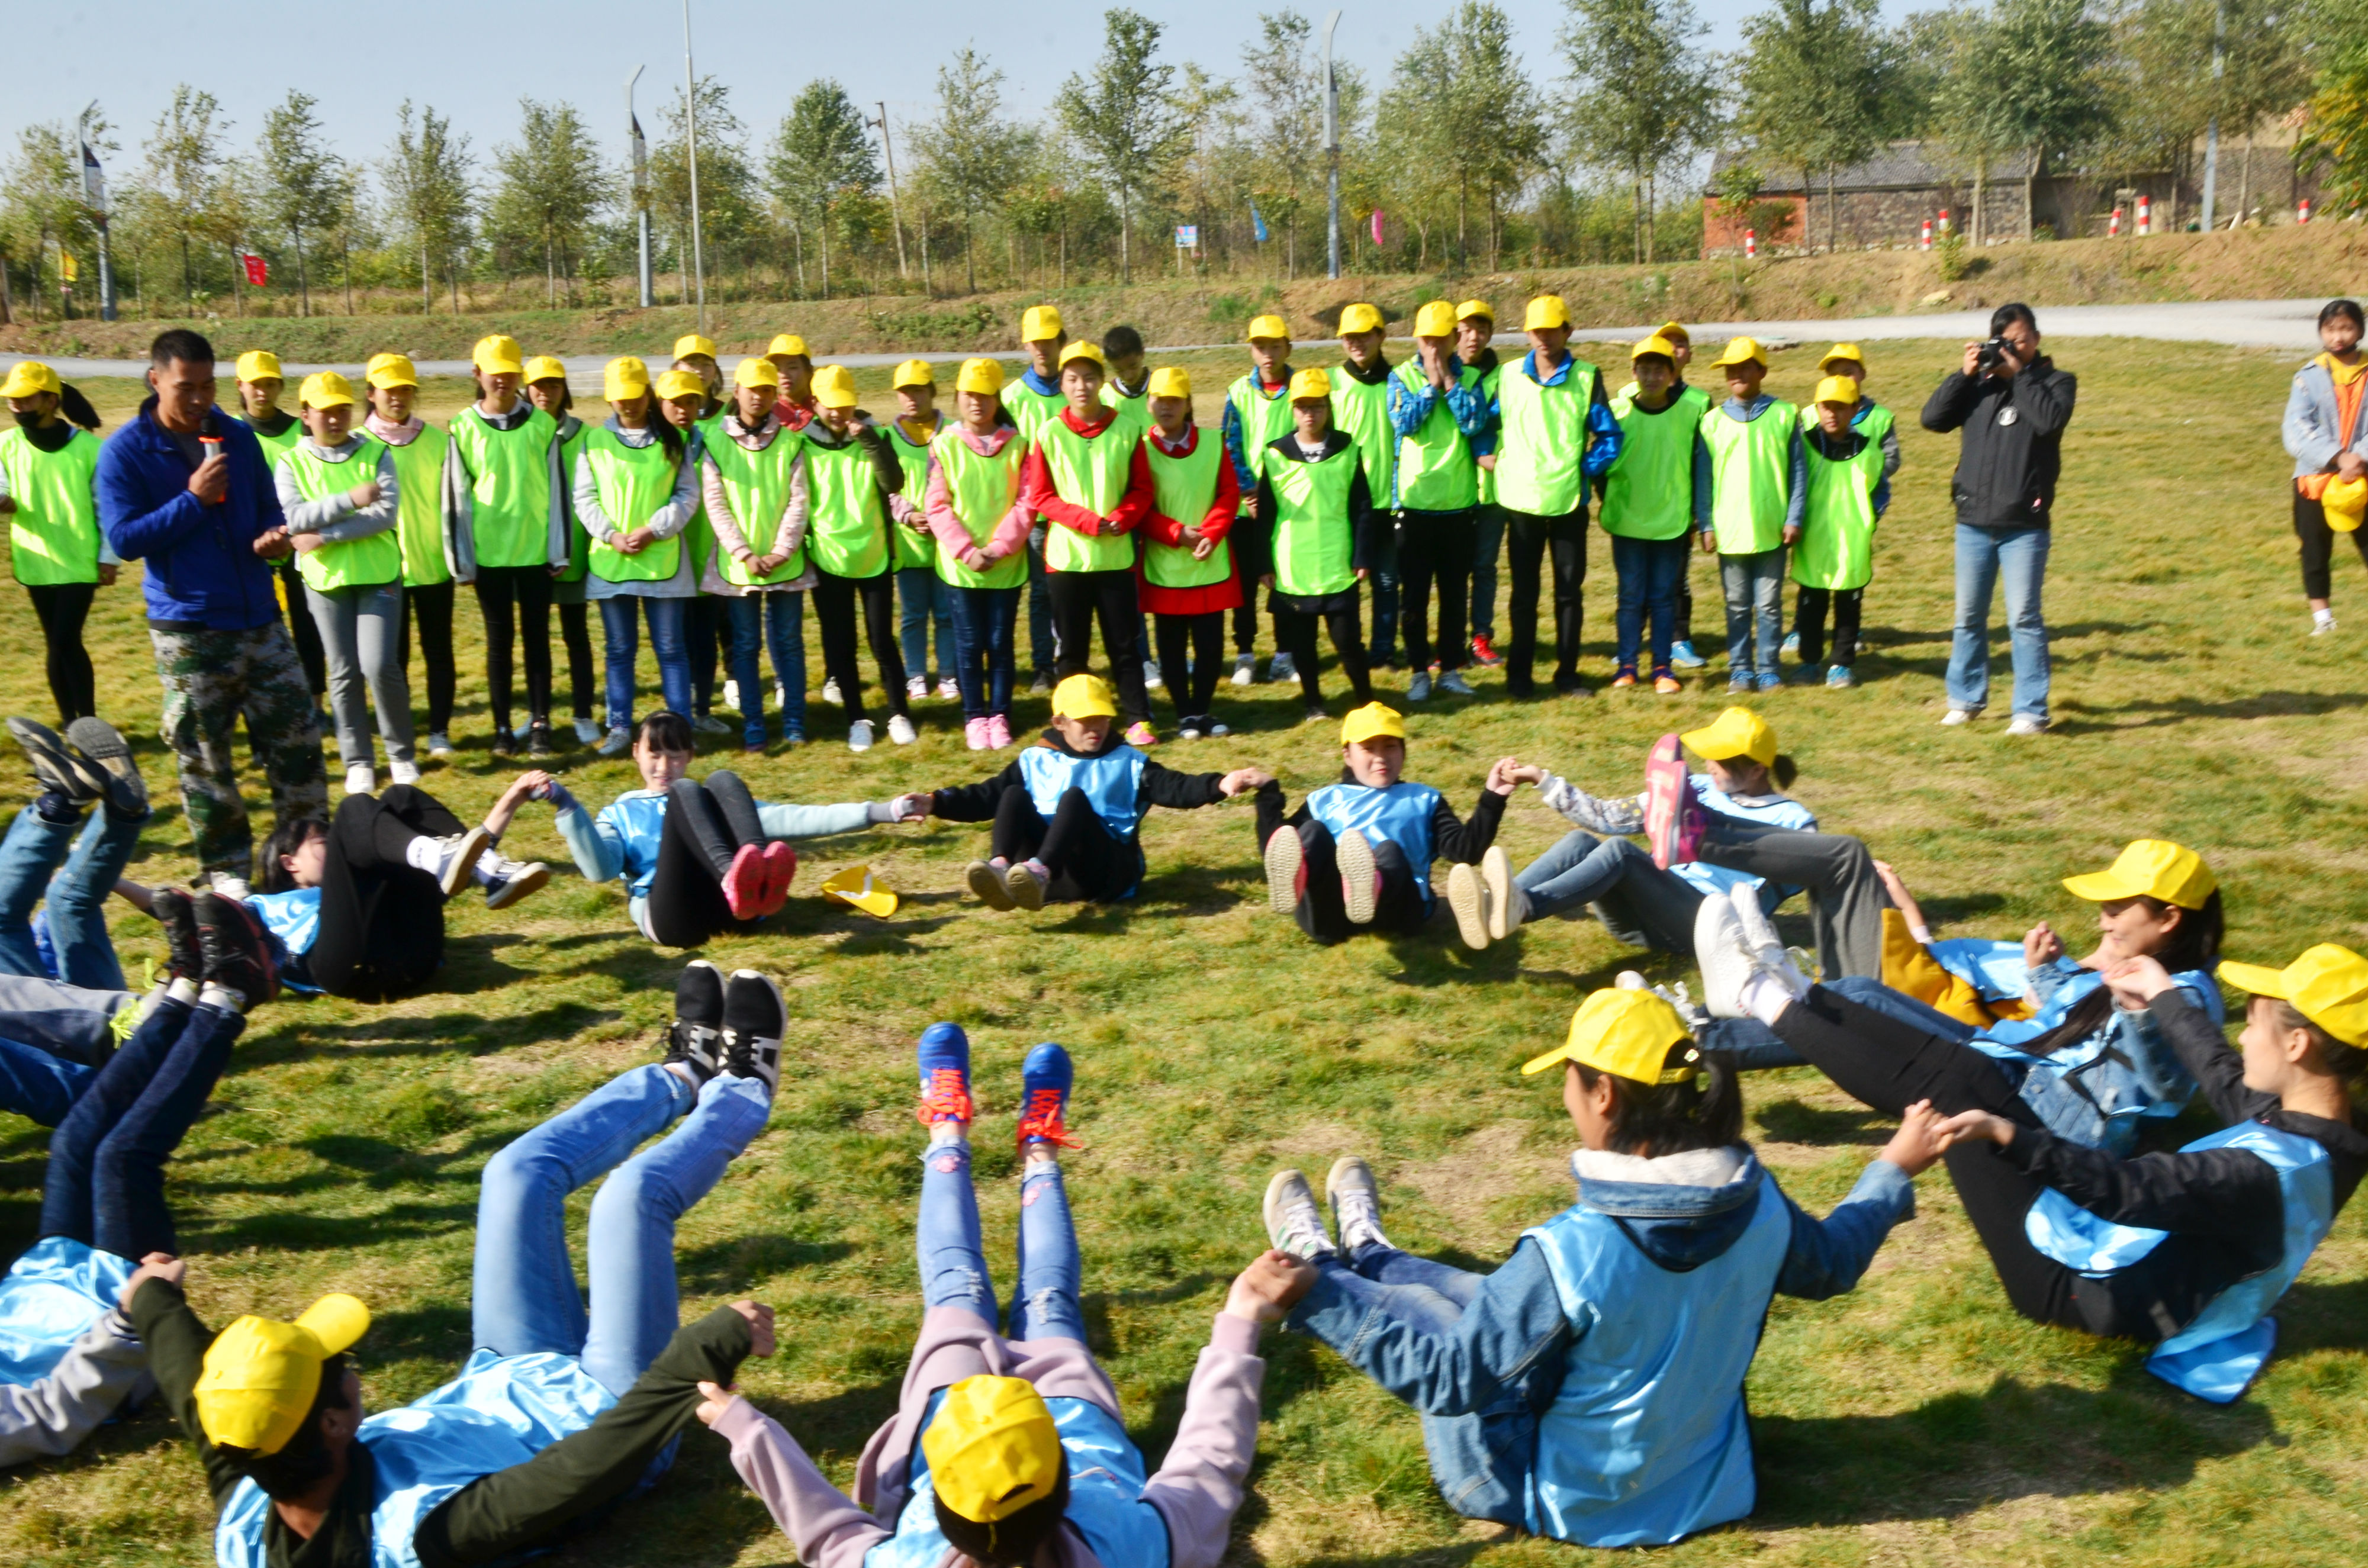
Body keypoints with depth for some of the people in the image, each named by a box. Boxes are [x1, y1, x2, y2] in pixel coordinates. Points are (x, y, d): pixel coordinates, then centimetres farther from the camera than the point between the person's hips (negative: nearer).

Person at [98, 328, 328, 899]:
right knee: (204, 754, 2)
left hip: (258, 616, 4)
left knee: (296, 734, 4)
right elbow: (123, 538, -11)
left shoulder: (237, 438, 8)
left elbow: (268, 506, 18)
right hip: (187, 628, -4)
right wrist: (193, 499, -19)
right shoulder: (125, 452, -6)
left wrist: (271, 537, -5)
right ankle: (228, 868, 14)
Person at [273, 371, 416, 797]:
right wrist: (350, 499, -23)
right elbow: (295, 519, -13)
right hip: (325, 580, 1)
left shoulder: (376, 453, 0)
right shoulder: (291, 463, 2)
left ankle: (401, 752, 8)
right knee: (344, 673, 6)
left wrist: (325, 535, -16)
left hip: (378, 575, -1)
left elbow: (387, 514, -12)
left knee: (380, 665, -10)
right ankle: (357, 761, 16)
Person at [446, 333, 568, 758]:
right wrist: (461, 559, -2)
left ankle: (540, 725, 11)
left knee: (537, 637, 5)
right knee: (500, 639, 6)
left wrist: (559, 550, 1)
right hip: (488, 551, 0)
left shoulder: (541, 424, 2)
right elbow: (454, 497, 1)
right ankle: (502, 729, 14)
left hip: (535, 549, 0)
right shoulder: (464, 428, 0)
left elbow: (556, 489, 3)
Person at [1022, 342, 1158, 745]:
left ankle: (1138, 720, 13)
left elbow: (1142, 489, 4)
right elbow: (1040, 496, -3)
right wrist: (1090, 521, -13)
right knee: (1072, 647, 7)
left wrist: (1121, 518, -15)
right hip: (1066, 558, 0)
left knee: (1124, 644, 5)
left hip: (1117, 556, 1)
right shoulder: (1049, 433, -2)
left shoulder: (1125, 431, 1)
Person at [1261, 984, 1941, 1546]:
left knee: (1426, 1316, 14)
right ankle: (1365, 1257, 51)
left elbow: (1451, 1376, -27)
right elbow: (1831, 1263, 4)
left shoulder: (1570, 1253, -36)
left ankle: (1321, 1270, 44)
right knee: (1489, 1300, 24)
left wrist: (1314, 1295, -21)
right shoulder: (1758, 1205, -18)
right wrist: (1894, 1170, 20)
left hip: (1572, 1504, -6)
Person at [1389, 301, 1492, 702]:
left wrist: (1447, 379, -10)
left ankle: (1452, 668, 16)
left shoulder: (1469, 378, 4)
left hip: (1458, 501, 1)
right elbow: (1403, 422, -13)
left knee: (1455, 591, 7)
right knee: (1414, 593, 3)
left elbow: (1474, 423, -12)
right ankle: (1419, 671, 12)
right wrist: (1431, 384, -11)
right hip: (1414, 500, -1)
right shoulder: (1402, 376, 1)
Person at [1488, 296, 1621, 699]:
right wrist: (1487, 456, -2)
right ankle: (1519, 676, 15)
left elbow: (1609, 436, 0)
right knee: (1524, 593, 7)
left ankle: (1568, 675, 15)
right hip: (1520, 500, 1)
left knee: (1569, 592, 6)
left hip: (1569, 502, 0)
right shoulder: (1509, 376, 2)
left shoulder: (1587, 378, -2)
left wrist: (1585, 470, -6)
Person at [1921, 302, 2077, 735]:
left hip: (2024, 525, -4)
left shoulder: (2055, 382, 2)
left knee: (2024, 618, -5)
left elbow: (2050, 419, -18)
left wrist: (2020, 374, -11)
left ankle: (2031, 711, -1)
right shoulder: (1980, 384, 9)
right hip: (1973, 522, 4)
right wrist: (1965, 374, -7)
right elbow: (1933, 418, 0)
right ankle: (1965, 699, 25)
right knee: (1969, 617, 12)